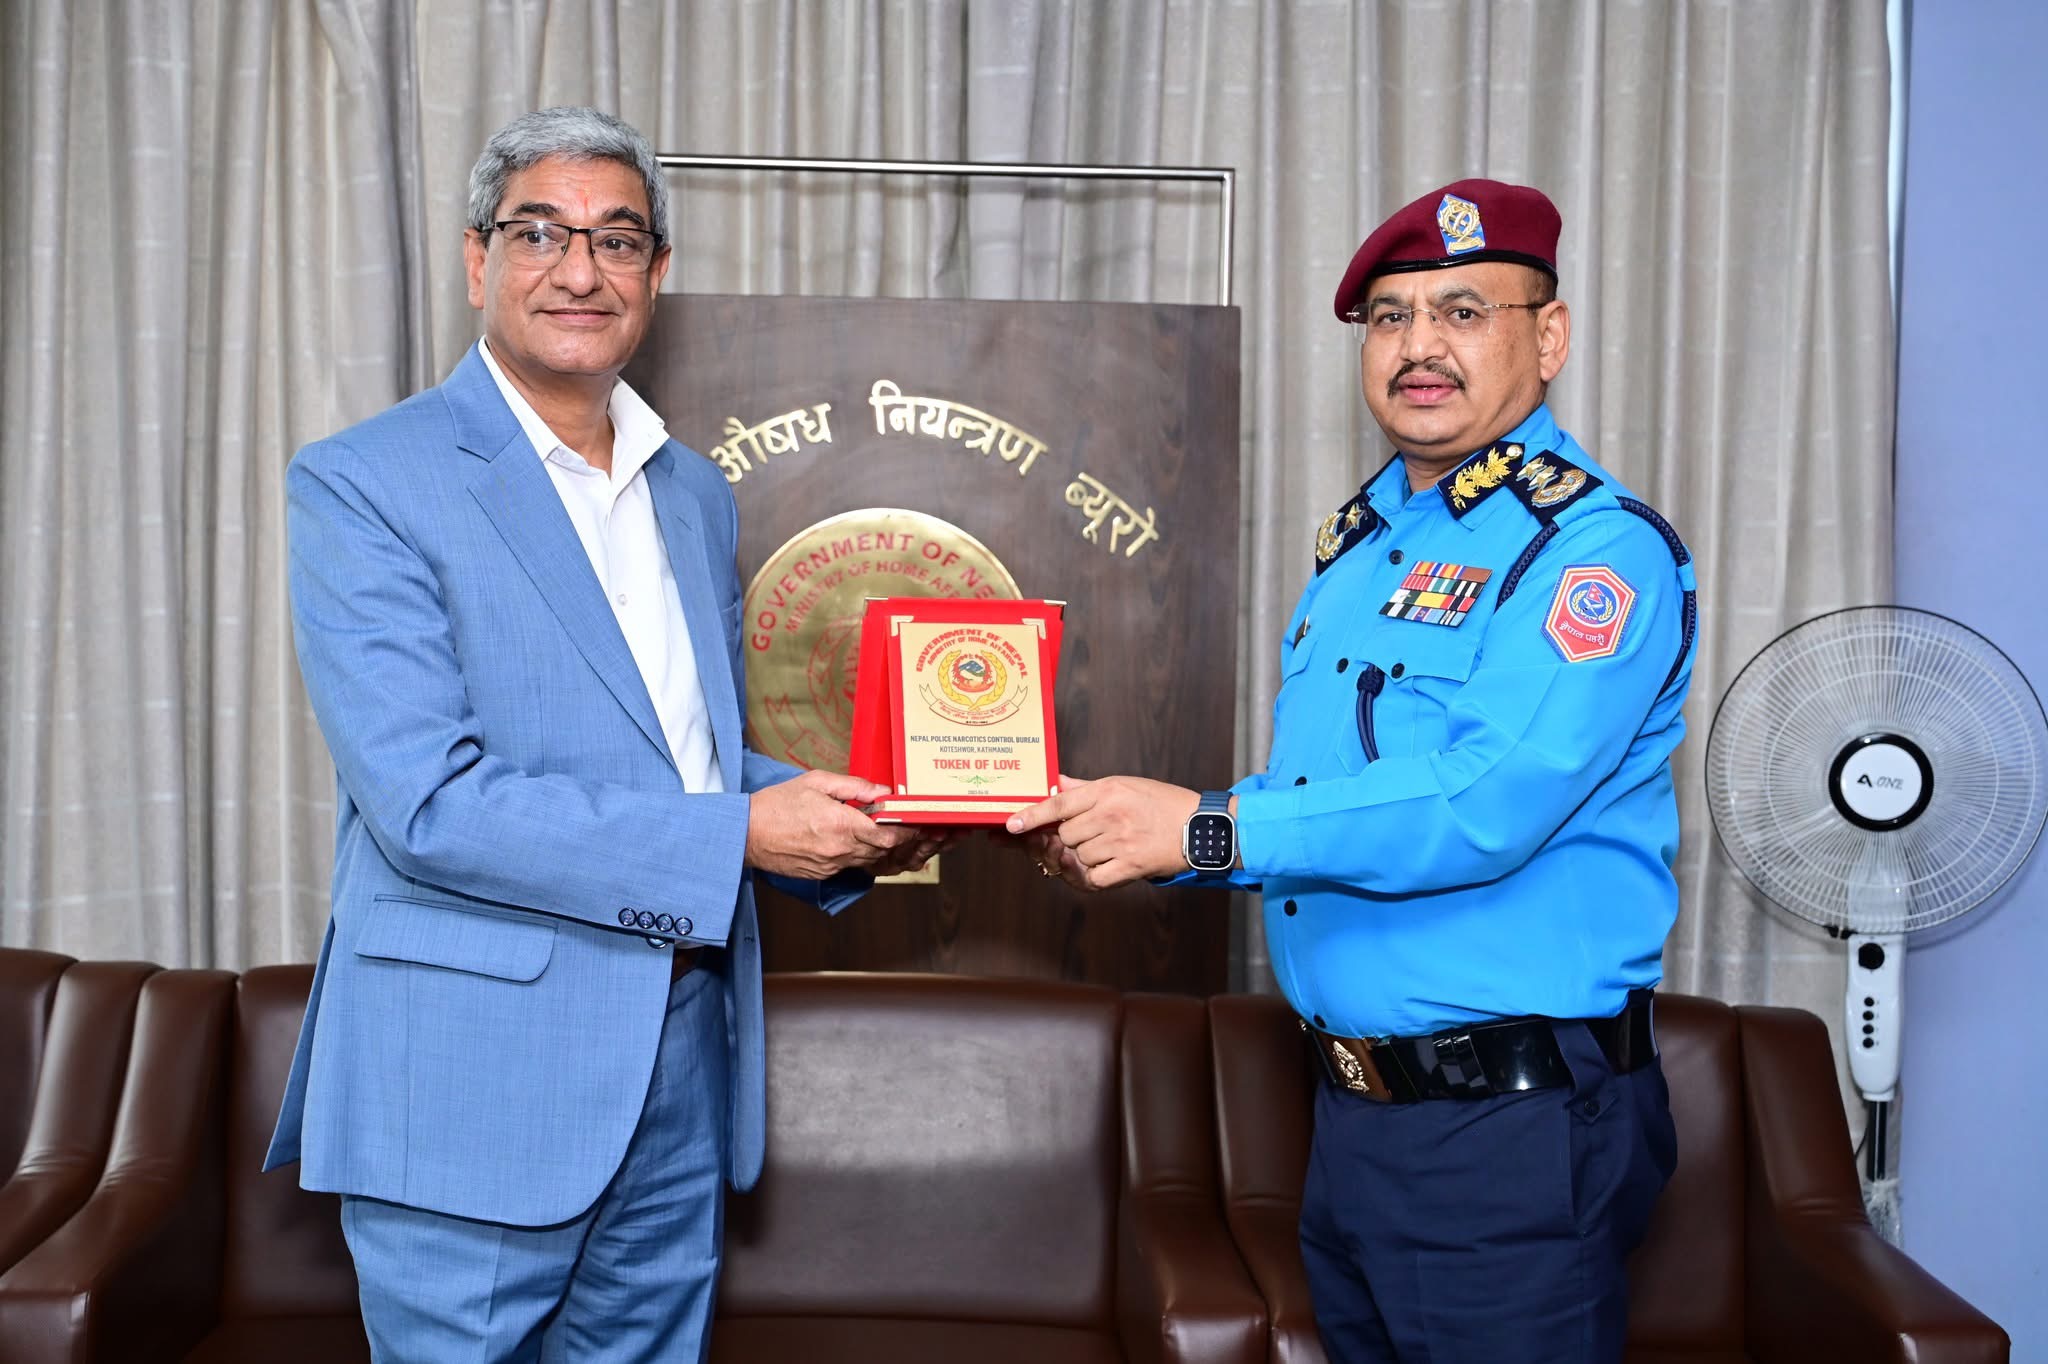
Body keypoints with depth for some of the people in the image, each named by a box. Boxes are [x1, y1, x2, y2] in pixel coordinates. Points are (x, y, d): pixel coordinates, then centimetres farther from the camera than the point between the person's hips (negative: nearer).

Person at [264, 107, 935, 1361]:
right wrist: (740, 833, -20)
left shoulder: (698, 497, 12)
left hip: (683, 1078, 6)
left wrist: (849, 831, -1)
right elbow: (427, 801, -19)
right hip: (473, 1082, -6)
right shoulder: (362, 485, -9)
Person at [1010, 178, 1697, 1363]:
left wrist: (1207, 829, -26)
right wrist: (1125, 837, 2)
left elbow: (1486, 807, -27)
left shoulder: (1601, 547, -14)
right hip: (1356, 1106, 8)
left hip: (1514, 1128, -8)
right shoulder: (1357, 539, 12)